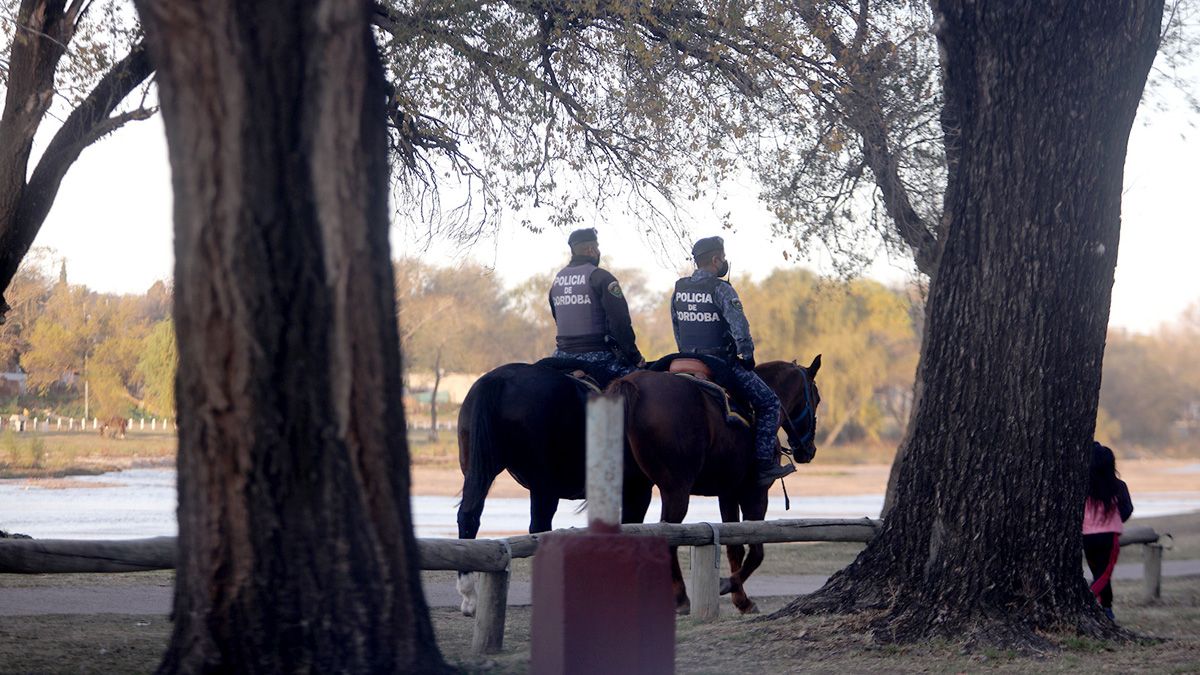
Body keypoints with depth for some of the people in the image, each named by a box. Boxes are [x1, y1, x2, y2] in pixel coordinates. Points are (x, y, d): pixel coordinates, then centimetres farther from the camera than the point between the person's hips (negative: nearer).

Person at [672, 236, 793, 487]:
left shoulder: (679, 288, 8)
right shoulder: (720, 289, -14)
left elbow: (676, 328, 16)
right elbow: (739, 326, -21)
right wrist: (748, 356, -8)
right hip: (722, 364, -7)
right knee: (769, 402, 0)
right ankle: (765, 464, -7)